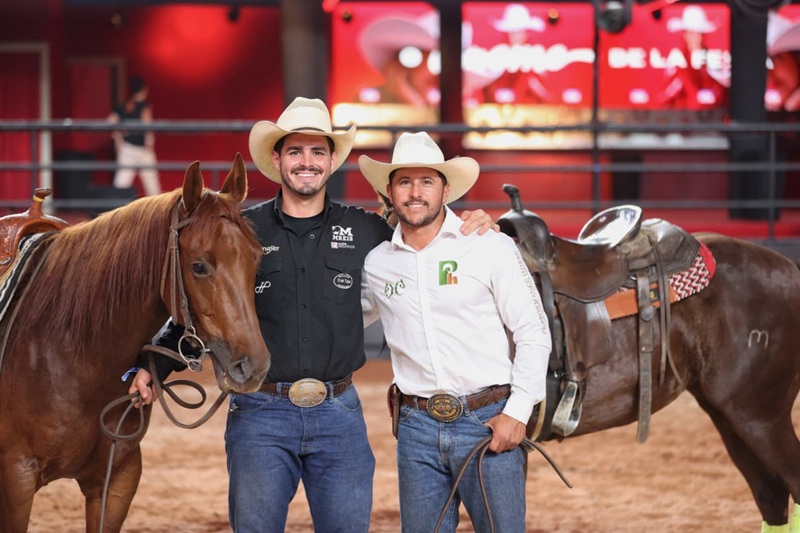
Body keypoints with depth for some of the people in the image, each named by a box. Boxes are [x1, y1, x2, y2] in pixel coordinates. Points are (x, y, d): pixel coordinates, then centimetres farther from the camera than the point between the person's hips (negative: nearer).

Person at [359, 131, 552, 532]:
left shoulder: (491, 247, -3)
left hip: (489, 422, -3)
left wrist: (517, 412, -11)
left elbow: (533, 333, -3)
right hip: (417, 428, 3)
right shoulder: (375, 264, 7)